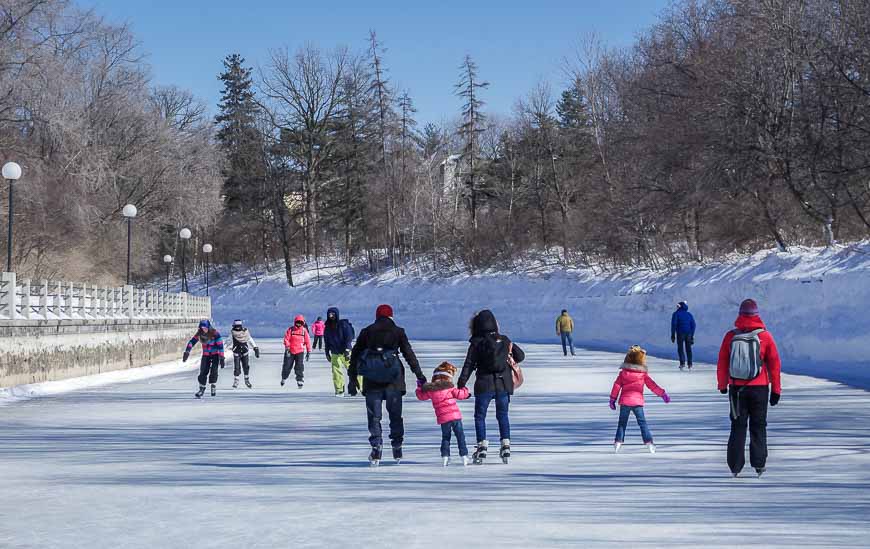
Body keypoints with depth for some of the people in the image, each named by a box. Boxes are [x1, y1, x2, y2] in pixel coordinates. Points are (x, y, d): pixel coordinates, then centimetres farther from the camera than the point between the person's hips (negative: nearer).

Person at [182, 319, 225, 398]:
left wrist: (222, 358, -26)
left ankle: (213, 387, 5)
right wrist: (187, 352, -20)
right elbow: (192, 342, -8)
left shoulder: (215, 333, -23)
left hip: (215, 354, -4)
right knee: (203, 372, -4)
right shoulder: (199, 334, -11)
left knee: (214, 370, -15)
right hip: (206, 355, 4)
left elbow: (220, 346, -23)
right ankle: (202, 389, 6)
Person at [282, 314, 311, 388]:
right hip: (290, 351, 0)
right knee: (287, 366, 9)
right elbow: (286, 339, -6)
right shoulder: (290, 329, -1)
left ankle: (300, 381, -5)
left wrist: (309, 351, 5)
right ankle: (284, 379, 31)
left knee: (300, 367, -10)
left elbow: (307, 341, 6)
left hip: (300, 352, 0)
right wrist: (287, 347, -18)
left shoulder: (304, 330, 3)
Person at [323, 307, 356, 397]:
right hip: (335, 353, 4)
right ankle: (339, 390, 4)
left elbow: (349, 337, -11)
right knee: (336, 372, -3)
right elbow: (326, 341, 18)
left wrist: (347, 350, -19)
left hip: (346, 352, -4)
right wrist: (327, 353, 16)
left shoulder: (344, 324, -7)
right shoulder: (327, 327, 8)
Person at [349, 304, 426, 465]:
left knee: (374, 415, 5)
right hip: (393, 380, 0)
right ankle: (397, 449, 15)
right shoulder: (398, 332, 4)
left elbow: (355, 355, 7)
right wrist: (419, 375, 9)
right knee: (395, 414, 13)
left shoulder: (366, 332, 6)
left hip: (372, 381, 0)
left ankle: (376, 448, -9)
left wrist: (353, 378, 13)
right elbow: (409, 354, 3)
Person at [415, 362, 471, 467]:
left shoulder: (430, 390, 5)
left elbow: (421, 396, 18)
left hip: (443, 418, 2)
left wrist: (419, 387, 35)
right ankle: (464, 455, 2)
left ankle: (445, 457, 5)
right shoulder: (450, 387, -2)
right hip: (455, 415, -2)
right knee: (460, 435, 7)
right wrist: (465, 390, 21)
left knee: (445, 437, 15)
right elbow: (460, 394, -1)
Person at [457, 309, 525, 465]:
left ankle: (482, 446, -1)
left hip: (484, 385, -3)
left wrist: (461, 383, -2)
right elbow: (520, 356, 9)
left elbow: (469, 365, -6)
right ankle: (505, 445, 8)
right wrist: (510, 361, 29)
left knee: (480, 416, 8)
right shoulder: (505, 340, 4)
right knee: (503, 415, 15)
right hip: (504, 384, 3)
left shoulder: (477, 343, -5)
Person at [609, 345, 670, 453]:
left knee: (622, 423, 11)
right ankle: (648, 441, -4)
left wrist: (612, 399, 11)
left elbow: (616, 386, 4)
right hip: (637, 401, -1)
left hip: (624, 401, 1)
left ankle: (618, 441, 4)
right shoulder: (643, 374, 1)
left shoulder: (623, 372, 4)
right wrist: (663, 394, 10)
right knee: (642, 422, 4)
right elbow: (652, 385, 3)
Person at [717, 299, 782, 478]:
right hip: (759, 388, -1)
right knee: (758, 426, 10)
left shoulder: (730, 336, -4)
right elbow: (774, 364, -3)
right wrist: (776, 390, 5)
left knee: (738, 426, 9)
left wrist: (722, 385, 18)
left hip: (736, 389, 1)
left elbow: (722, 363, 3)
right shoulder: (765, 336, -7)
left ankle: (735, 466, 6)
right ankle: (759, 464, 6)